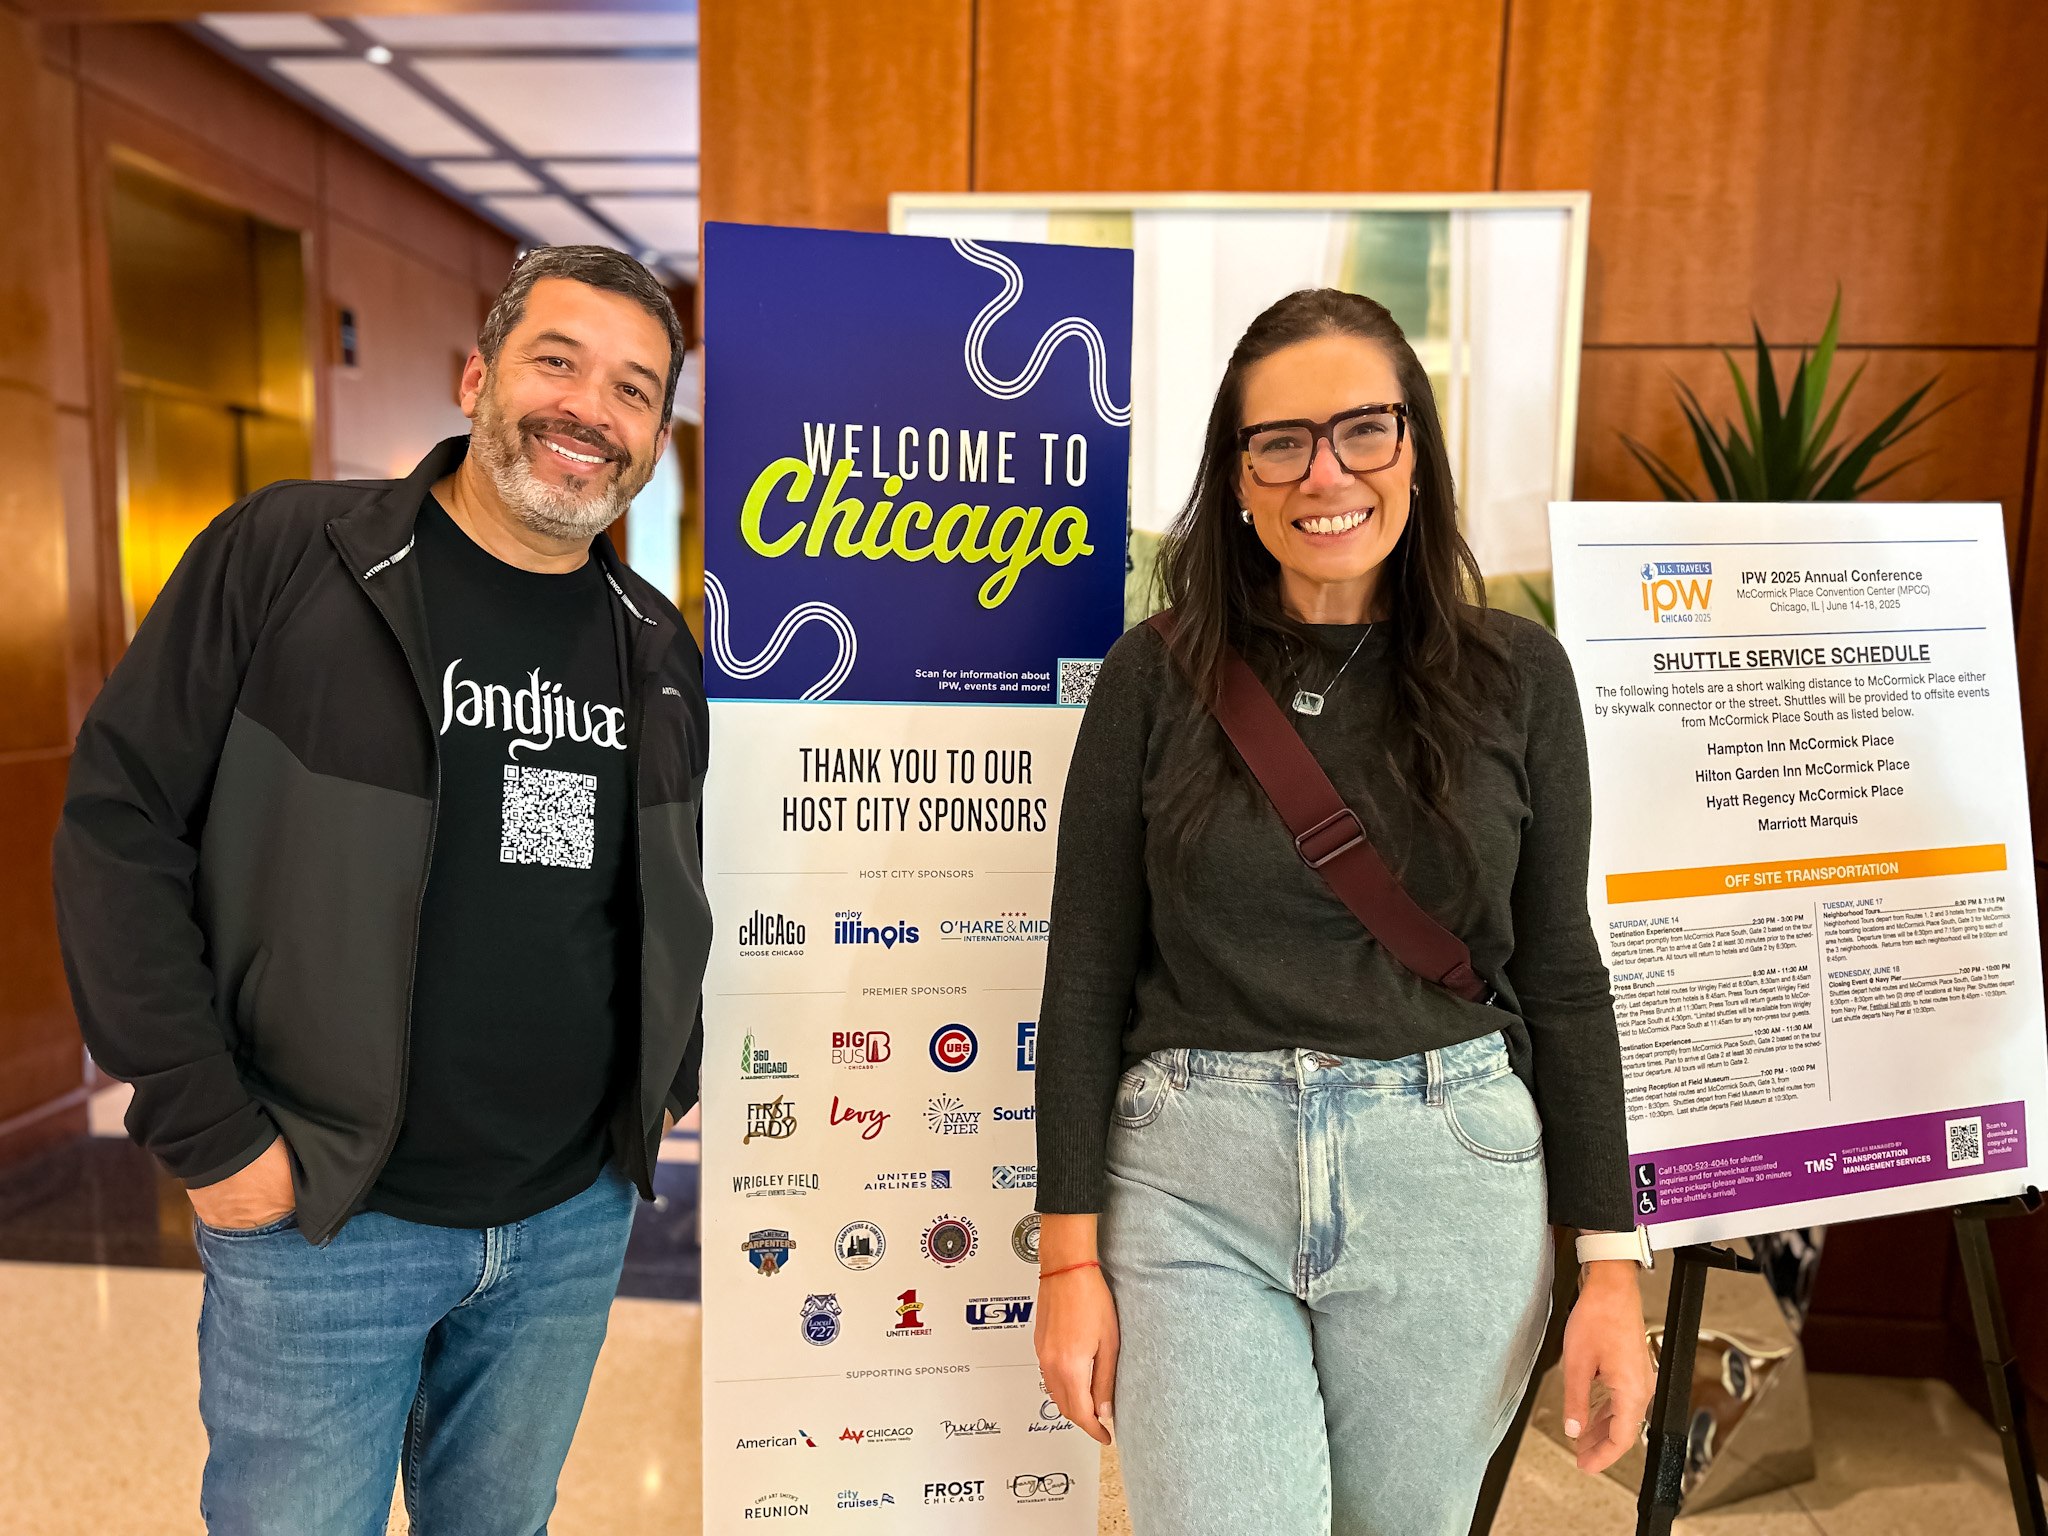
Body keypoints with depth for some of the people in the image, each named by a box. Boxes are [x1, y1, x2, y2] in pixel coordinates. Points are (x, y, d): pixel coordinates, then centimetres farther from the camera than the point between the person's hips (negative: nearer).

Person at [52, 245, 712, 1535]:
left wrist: (669, 1075, 10)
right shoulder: (285, 555, -10)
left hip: (578, 1220, 4)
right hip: (326, 1225, -4)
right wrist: (204, 1130, -11)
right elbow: (120, 819, -10)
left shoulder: (660, 650, 4)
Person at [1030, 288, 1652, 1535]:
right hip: (1192, 1182, -1)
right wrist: (1070, 1255, -2)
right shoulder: (1158, 676, -3)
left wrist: (1612, 1261, 2)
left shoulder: (1516, 673, 1)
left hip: (1448, 1176, 2)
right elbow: (1087, 977, -1)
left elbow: (1559, 973, 4)